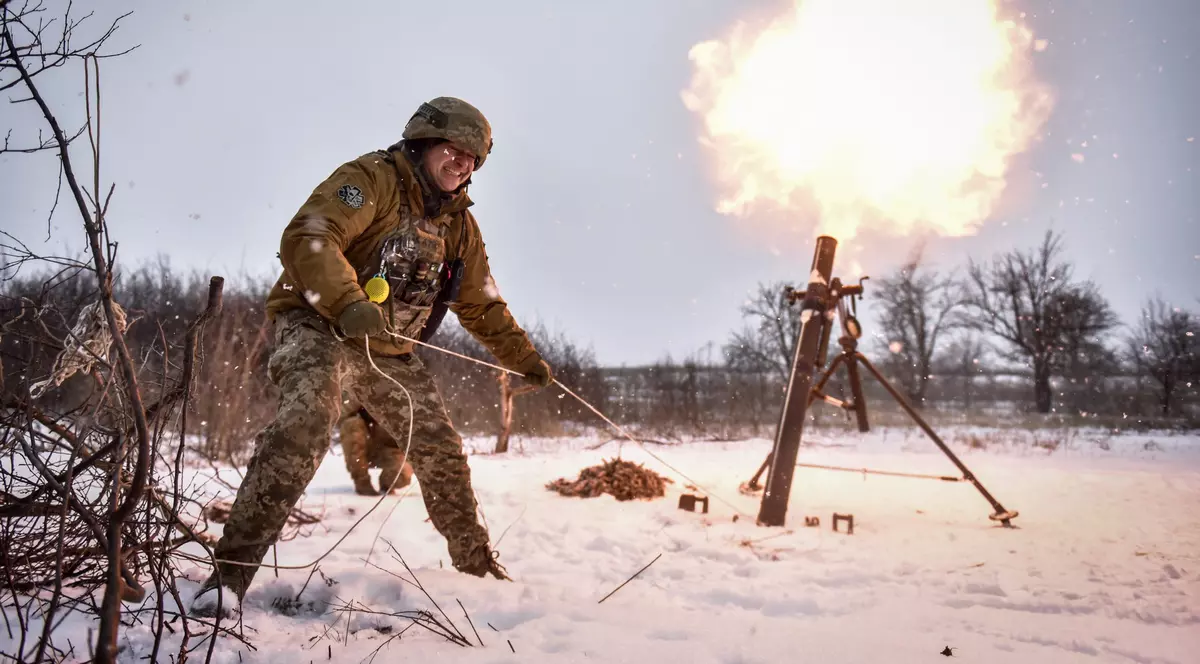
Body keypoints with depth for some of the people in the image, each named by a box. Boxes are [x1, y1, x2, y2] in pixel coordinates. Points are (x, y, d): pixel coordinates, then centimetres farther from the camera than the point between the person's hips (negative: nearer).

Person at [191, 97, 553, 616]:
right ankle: (231, 570, -31)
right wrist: (348, 303, -41)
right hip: (320, 325, -7)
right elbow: (307, 238, -26)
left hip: (389, 349, 7)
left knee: (440, 448, 5)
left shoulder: (459, 223, 13)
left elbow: (482, 305, 21)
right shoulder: (372, 178, -10)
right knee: (308, 418, -33)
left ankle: (477, 566, 23)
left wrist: (524, 358, 17)